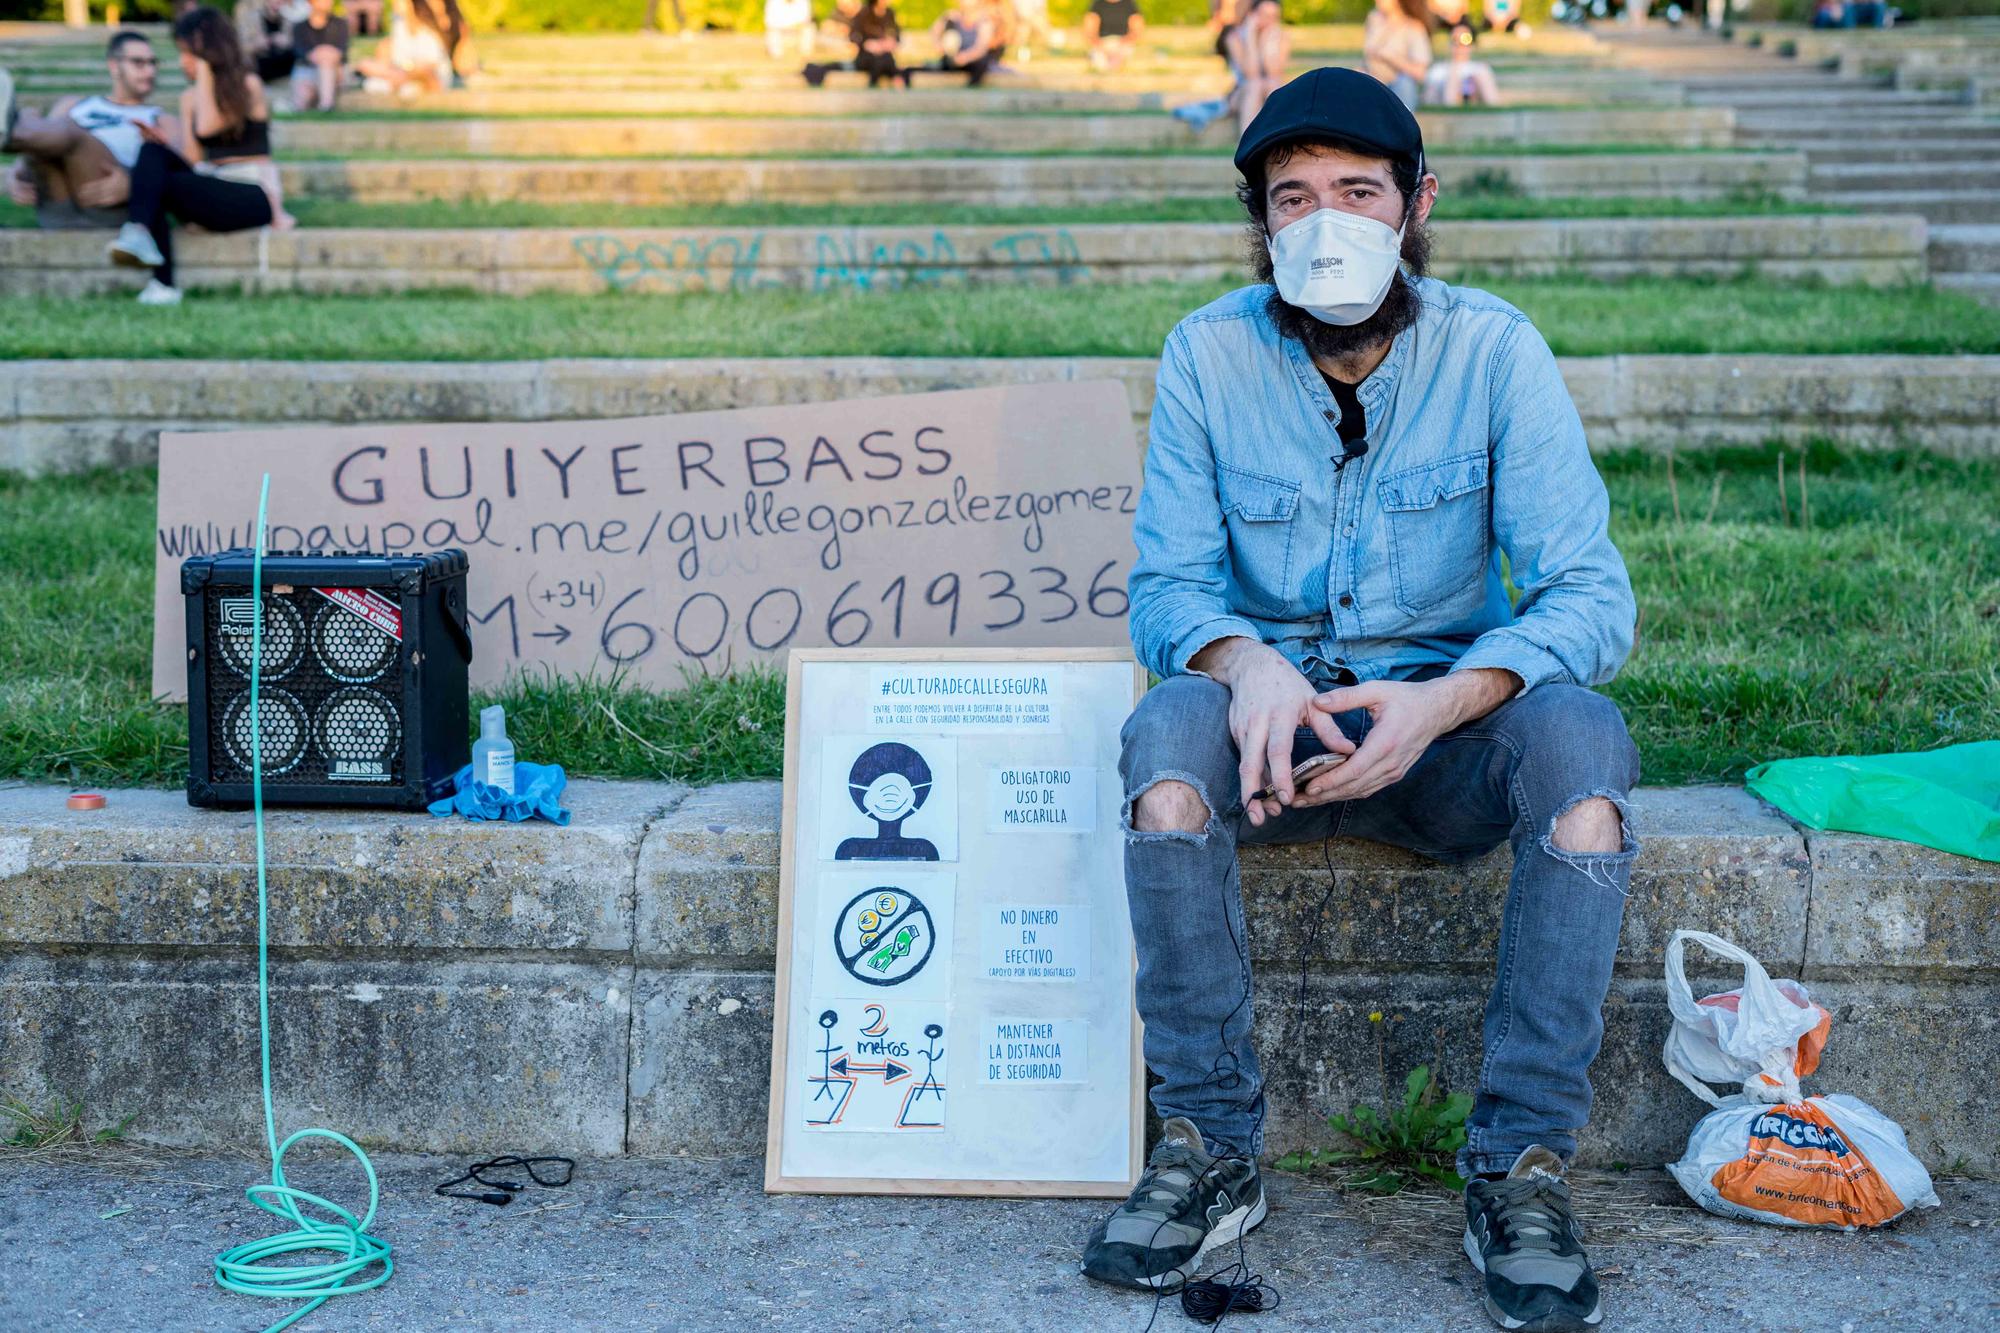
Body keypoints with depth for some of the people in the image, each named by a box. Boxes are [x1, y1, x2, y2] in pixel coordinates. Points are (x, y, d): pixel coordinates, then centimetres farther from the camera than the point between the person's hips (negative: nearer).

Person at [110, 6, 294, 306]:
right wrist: (164, 145, -9)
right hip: (209, 187, 6)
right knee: (152, 152, -24)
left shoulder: (248, 85, -2)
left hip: (251, 196, -6)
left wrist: (204, 70, -9)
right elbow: (195, 160, 11)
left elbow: (206, 128, -15)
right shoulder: (189, 98, 15)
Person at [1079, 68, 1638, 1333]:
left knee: (1580, 735, -33)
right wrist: (1247, 664, -30)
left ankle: (1522, 1166, -23)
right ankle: (1213, 1148, -21)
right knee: (1168, 731, -33)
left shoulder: (1494, 348, -9)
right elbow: (1169, 583, -5)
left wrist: (1442, 703, -33)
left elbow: (1589, 595, -14)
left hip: (1447, 724, 0)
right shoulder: (1211, 351, -5)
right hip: (1275, 713, 1)